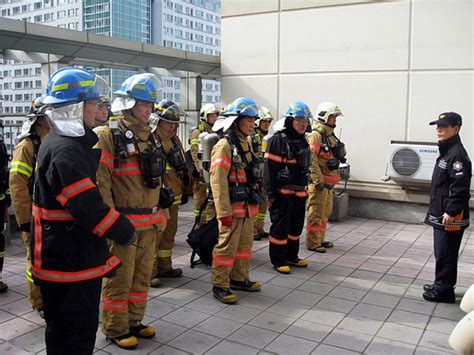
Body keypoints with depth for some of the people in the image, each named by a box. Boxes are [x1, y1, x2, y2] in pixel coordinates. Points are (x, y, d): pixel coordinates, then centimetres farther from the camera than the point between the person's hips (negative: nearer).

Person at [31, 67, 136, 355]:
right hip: (68, 262, -10)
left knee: (83, 327, 23)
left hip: (79, 255, 10)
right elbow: (88, 206, -27)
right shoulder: (63, 151, -23)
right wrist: (125, 232, -14)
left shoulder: (74, 142, 11)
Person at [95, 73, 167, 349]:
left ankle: (135, 321, 33)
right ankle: (116, 329, 21)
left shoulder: (149, 136, 13)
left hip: (149, 222, 8)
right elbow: (100, 181, -16)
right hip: (124, 222, -7)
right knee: (119, 279, 4)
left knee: (143, 275, 17)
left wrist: (161, 213, 17)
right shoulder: (108, 135, -11)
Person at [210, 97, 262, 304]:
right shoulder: (225, 146, -15)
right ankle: (219, 285, 10)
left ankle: (239, 278, 31)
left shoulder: (245, 143, 13)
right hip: (233, 207, -9)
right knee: (227, 246, -2)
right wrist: (224, 212, -22)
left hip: (247, 206, 9)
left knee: (245, 244, 17)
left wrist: (254, 203, 21)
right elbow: (218, 181, -20)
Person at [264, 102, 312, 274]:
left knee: (296, 226, 16)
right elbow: (270, 168, -16)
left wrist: (305, 189, 20)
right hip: (283, 192, -8)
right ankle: (278, 260, 12)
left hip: (299, 192, 8)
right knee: (280, 226, 0)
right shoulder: (278, 140, -13)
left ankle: (291, 256, 30)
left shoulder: (303, 140, 13)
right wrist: (271, 193, -19)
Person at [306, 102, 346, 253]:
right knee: (316, 213, -4)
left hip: (328, 181, 10)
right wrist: (318, 180, -23)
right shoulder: (316, 135, -13)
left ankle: (320, 239, 28)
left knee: (326, 212, 17)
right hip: (319, 182, -10)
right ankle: (313, 242, 4)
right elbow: (311, 160, -21)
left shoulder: (330, 135, 17)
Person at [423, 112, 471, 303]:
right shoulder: (446, 151, 15)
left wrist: (451, 212, -23)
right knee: (442, 253, 18)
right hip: (441, 214, 10)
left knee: (445, 254, -2)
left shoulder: (457, 154, -16)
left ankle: (443, 291, 8)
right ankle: (441, 285, 30)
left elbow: (461, 188, -22)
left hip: (451, 217, -10)